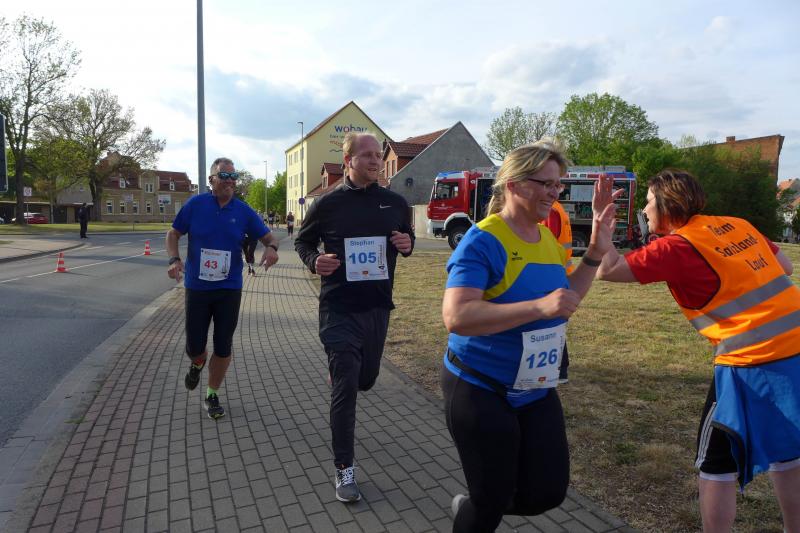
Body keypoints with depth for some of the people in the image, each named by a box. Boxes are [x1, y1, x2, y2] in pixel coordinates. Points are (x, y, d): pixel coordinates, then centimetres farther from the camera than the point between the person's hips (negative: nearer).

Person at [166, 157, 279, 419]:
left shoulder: (243, 211, -2)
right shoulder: (195, 204, -4)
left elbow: (268, 236, 3)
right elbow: (173, 234, 5)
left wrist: (271, 247, -21)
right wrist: (174, 259, -13)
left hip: (229, 289, 1)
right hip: (197, 287, 0)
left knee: (223, 347, 6)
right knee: (194, 346, 5)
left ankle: (212, 395, 27)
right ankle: (197, 363, 43)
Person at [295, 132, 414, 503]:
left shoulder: (395, 203, 2)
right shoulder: (328, 203, -6)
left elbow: (407, 237, 17)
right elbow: (302, 241, 7)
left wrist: (407, 244, -8)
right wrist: (314, 261, -15)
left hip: (378, 306, 4)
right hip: (339, 308, -4)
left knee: (366, 379, 19)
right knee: (345, 388, -5)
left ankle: (339, 371, 56)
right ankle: (344, 469, 9)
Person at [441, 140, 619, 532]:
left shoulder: (547, 238, 4)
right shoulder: (483, 242, -20)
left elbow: (566, 300, 15)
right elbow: (455, 318, -31)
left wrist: (596, 252, 2)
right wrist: (540, 307, -35)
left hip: (535, 390, 7)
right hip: (480, 390, -7)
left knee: (549, 493, 12)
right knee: (491, 501, 7)